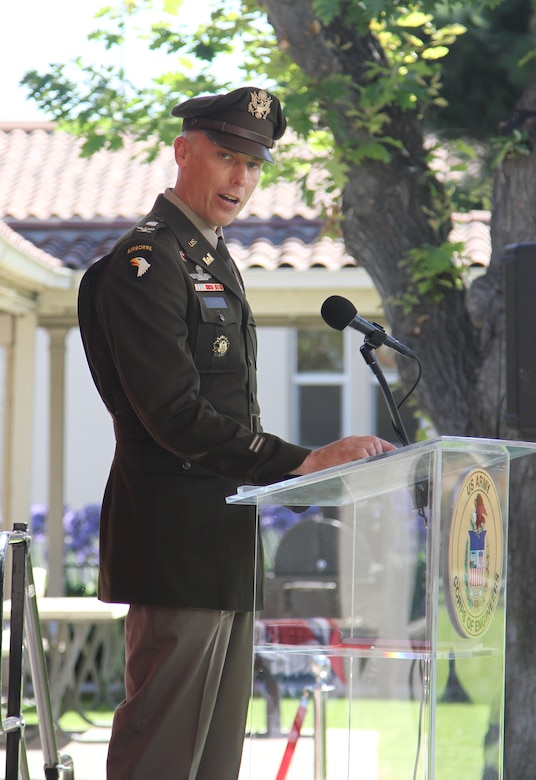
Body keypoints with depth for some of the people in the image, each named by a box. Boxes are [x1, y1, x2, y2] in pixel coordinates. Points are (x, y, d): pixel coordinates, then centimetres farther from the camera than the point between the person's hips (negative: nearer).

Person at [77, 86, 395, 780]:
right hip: (178, 539, -10)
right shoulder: (144, 263, -12)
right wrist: (302, 463, -23)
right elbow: (176, 416, -21)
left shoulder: (215, 262, 21)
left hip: (225, 543, 10)